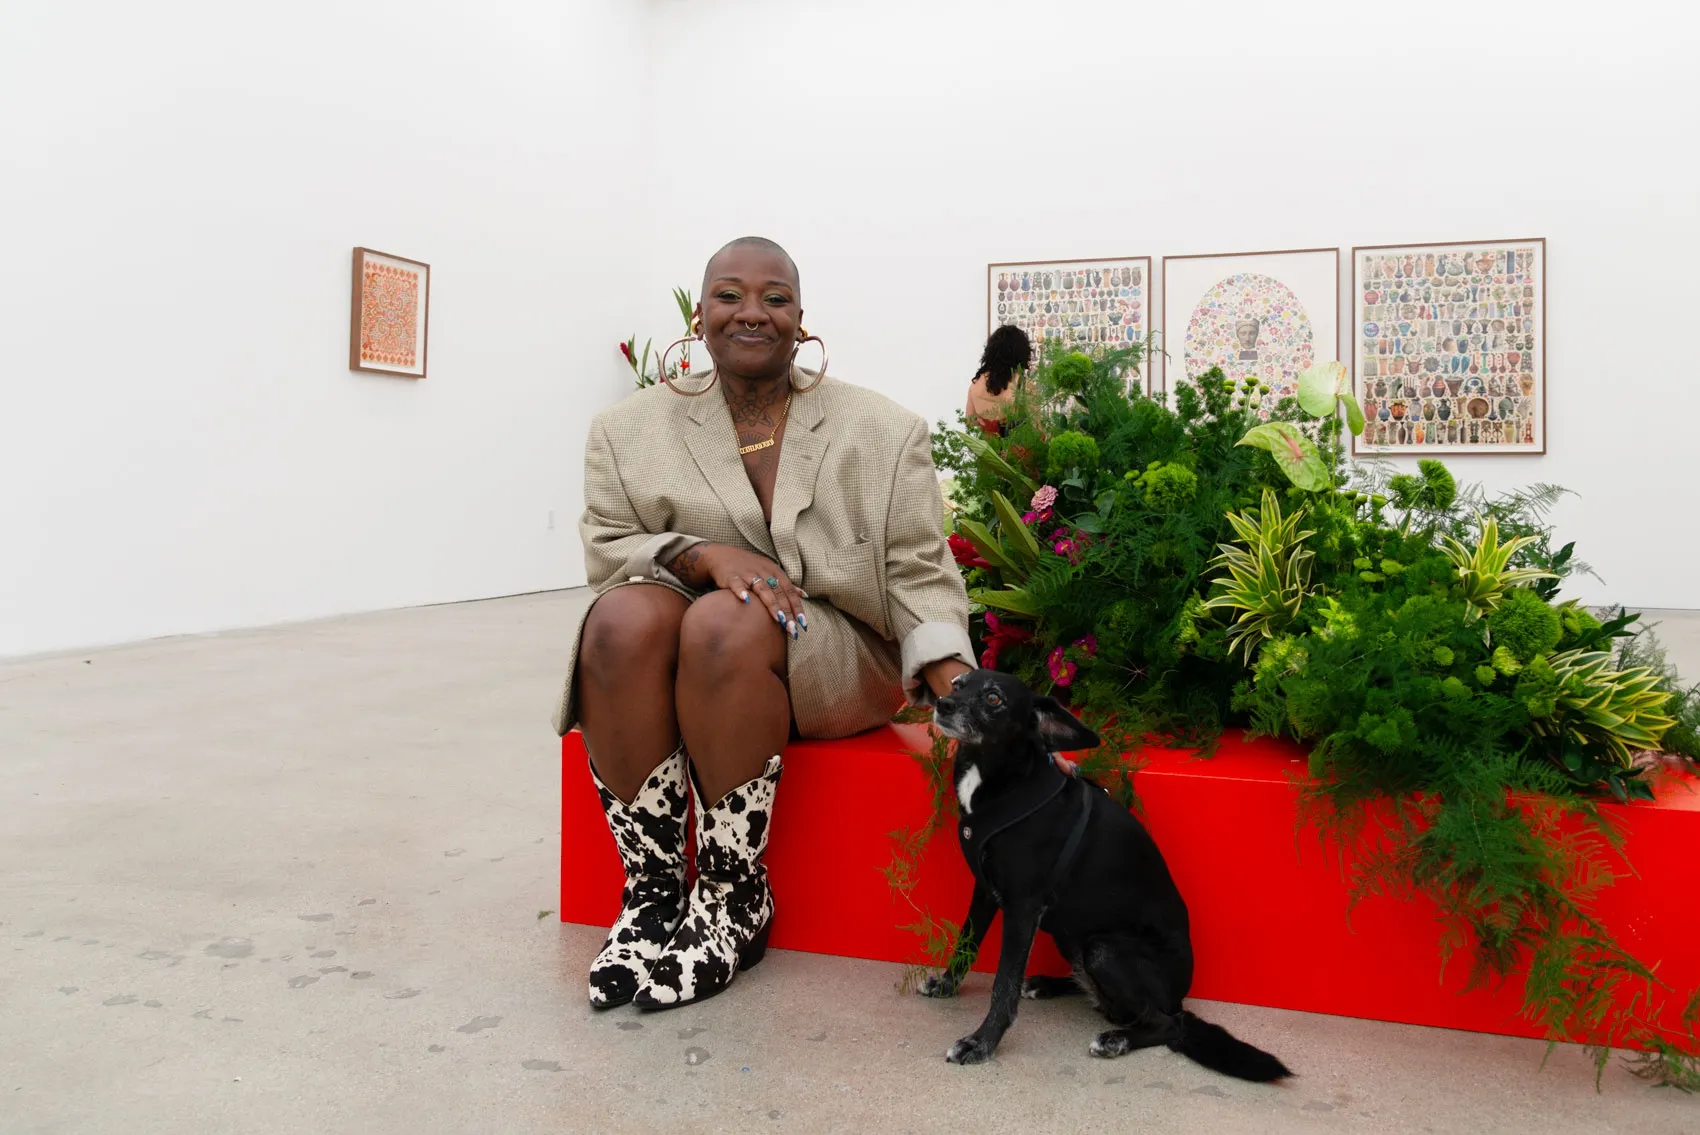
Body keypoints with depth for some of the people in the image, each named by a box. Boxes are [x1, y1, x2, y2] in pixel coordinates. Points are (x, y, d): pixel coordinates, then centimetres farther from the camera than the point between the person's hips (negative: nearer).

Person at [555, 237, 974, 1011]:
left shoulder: (882, 431, 1)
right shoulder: (632, 431, 6)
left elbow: (918, 572, -3)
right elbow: (608, 548, -1)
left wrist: (957, 689, -19)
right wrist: (707, 555, -21)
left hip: (833, 667, -2)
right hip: (680, 664, 2)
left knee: (725, 624, -33)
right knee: (624, 616, -30)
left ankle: (736, 897, -17)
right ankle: (651, 888, -18)